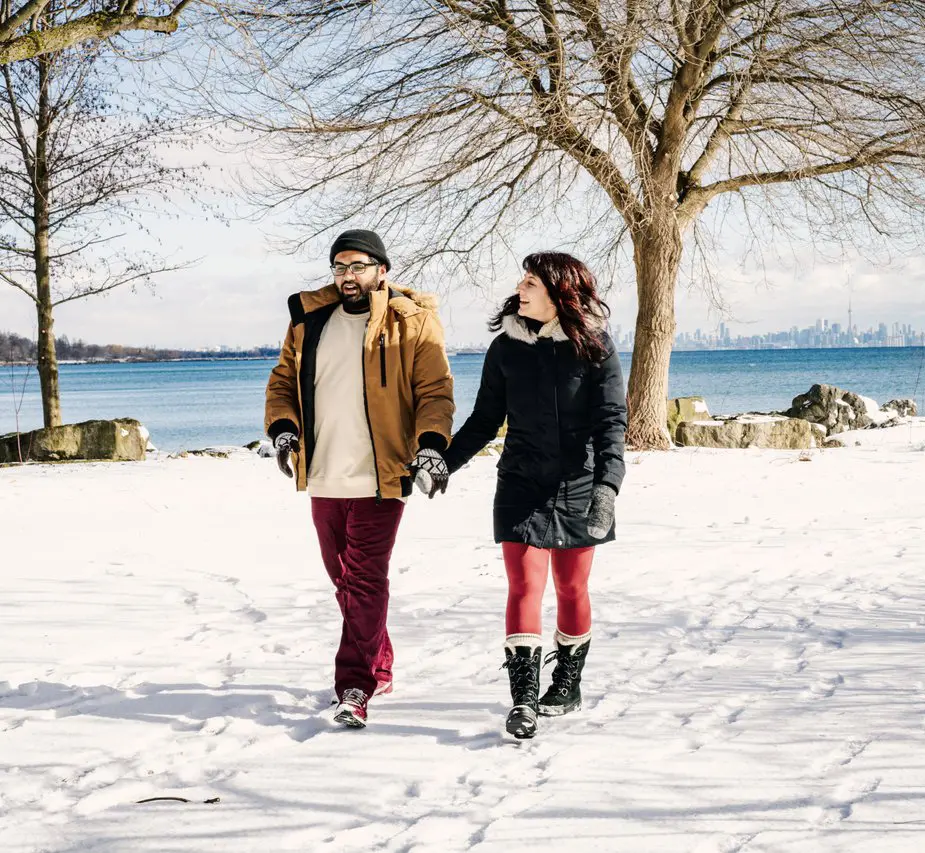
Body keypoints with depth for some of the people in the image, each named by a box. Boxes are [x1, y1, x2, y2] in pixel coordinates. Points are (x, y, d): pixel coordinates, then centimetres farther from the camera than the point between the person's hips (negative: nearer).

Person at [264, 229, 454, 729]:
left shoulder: (411, 322, -2)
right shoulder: (309, 320, 10)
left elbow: (435, 391, -4)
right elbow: (283, 381, 17)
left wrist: (431, 444, -19)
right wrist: (282, 427, -1)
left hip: (379, 479, -6)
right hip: (323, 478, 6)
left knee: (365, 583, -11)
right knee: (345, 580, 15)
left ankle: (354, 690, -12)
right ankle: (379, 670, 30)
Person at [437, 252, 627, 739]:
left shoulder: (594, 346, -5)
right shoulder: (507, 347, 2)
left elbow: (611, 421, -10)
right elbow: (485, 419, 12)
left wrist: (607, 482, -22)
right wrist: (445, 462, 6)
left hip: (578, 488, -1)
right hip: (522, 486, 1)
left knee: (571, 590, 9)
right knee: (524, 587, -9)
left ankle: (568, 685, 27)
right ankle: (524, 698, -11)